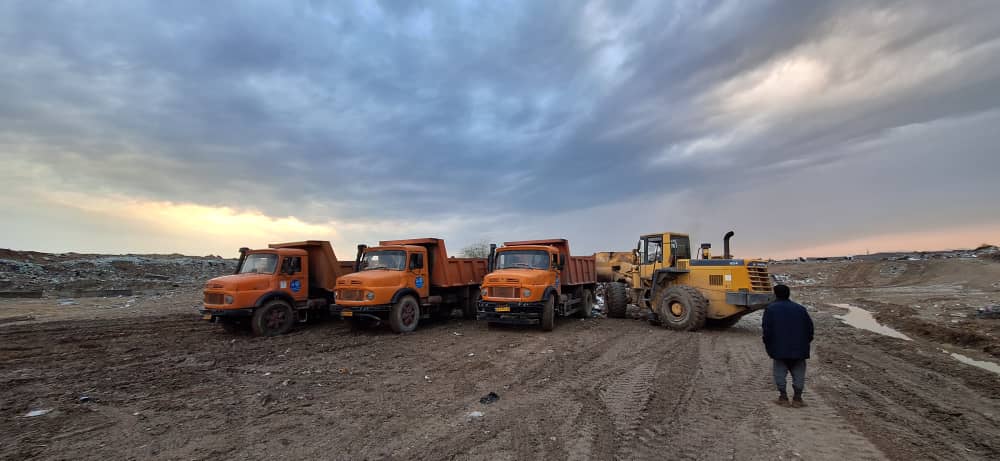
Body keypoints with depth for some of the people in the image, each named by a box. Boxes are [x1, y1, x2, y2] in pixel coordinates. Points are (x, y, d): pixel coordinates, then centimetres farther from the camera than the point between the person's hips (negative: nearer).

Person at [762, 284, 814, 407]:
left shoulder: (770, 309, -2)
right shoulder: (800, 308, 8)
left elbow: (766, 329, -7)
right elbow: (809, 327, 9)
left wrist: (769, 346, 3)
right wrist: (805, 343, 17)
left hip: (779, 348, -3)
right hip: (799, 349, 3)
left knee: (780, 372, 7)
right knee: (798, 373, 11)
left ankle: (783, 396, 6)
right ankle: (797, 397, 10)